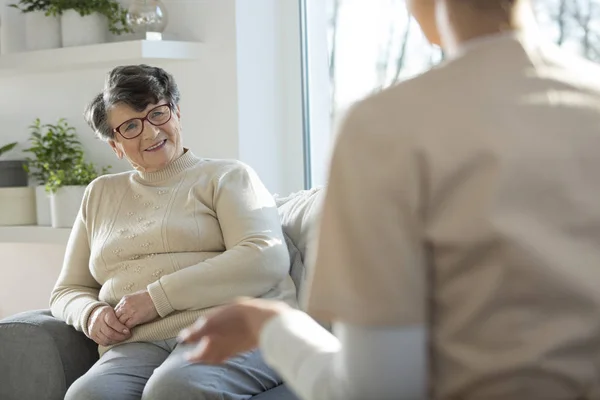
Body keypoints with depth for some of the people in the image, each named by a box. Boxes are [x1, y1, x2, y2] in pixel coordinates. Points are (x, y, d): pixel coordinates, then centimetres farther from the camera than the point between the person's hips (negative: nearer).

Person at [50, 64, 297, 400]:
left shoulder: (227, 176, 12)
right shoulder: (100, 194, 25)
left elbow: (267, 259, -6)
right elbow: (68, 291, 28)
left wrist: (158, 297, -11)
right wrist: (90, 314, 2)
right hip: (138, 344, 3)